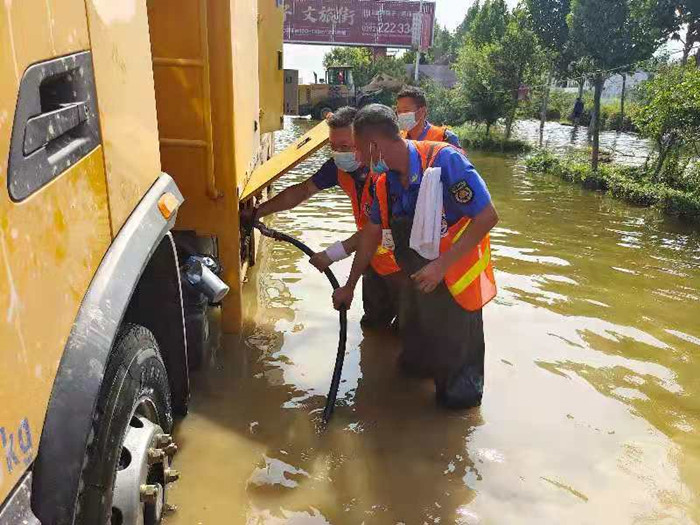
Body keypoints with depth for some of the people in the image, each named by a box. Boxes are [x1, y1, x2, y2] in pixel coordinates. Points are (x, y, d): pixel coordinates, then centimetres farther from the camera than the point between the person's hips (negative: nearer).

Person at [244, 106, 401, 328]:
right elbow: (303, 190, 0)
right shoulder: (339, 166, -9)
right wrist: (256, 213, -2)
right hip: (374, 257, 7)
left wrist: (332, 254, -28)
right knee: (372, 324, 21)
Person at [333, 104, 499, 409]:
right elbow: (371, 235, 7)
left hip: (456, 279, -6)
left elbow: (487, 217, -27)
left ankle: (461, 393, 39)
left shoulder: (443, 160, -28)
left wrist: (442, 264, -30)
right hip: (417, 280, 7)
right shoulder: (385, 182, -4)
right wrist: (349, 287, 13)